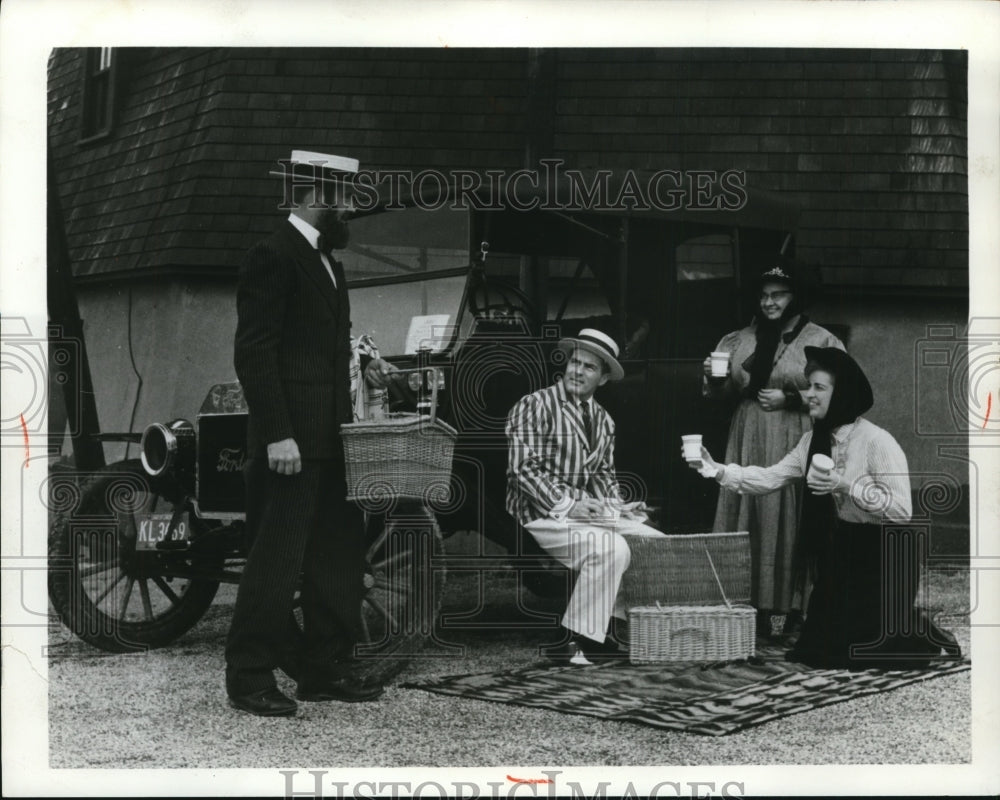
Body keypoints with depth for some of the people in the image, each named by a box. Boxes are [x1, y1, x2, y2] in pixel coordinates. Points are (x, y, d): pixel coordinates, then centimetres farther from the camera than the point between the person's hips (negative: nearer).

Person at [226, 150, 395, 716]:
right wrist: (277, 434, -21)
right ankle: (250, 678, 4)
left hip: (333, 437, 10)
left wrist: (362, 367, 7)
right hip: (292, 440, -9)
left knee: (339, 559, 12)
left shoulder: (328, 262, 19)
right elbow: (254, 353, -17)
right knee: (277, 561, -5)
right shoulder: (274, 257, -10)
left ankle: (328, 669, 21)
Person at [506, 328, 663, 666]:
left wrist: (615, 506, -3)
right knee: (610, 547, -30)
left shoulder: (603, 420, 16)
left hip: (584, 513, 8)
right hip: (542, 516, -8)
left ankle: (614, 623, 3)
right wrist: (567, 505, -23)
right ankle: (571, 641, -21)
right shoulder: (534, 406, -8)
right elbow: (523, 469, -16)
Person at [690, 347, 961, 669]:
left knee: (855, 652, -6)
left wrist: (847, 486, -30)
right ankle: (903, 625, 33)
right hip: (841, 552, 8)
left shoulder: (878, 442, -20)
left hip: (883, 557, -8)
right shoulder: (814, 440, 4)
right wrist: (717, 470, -12)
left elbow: (901, 509, -24)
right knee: (819, 646, 14)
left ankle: (919, 636, 19)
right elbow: (769, 478, 0)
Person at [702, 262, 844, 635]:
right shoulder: (740, 341, 14)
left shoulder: (820, 341, 0)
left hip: (794, 444, -4)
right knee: (744, 520, 2)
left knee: (786, 521, -5)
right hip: (747, 443, 5)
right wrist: (714, 377, -3)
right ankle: (745, 603, 7)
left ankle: (785, 608, 1)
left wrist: (789, 399, -13)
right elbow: (725, 391, 19)